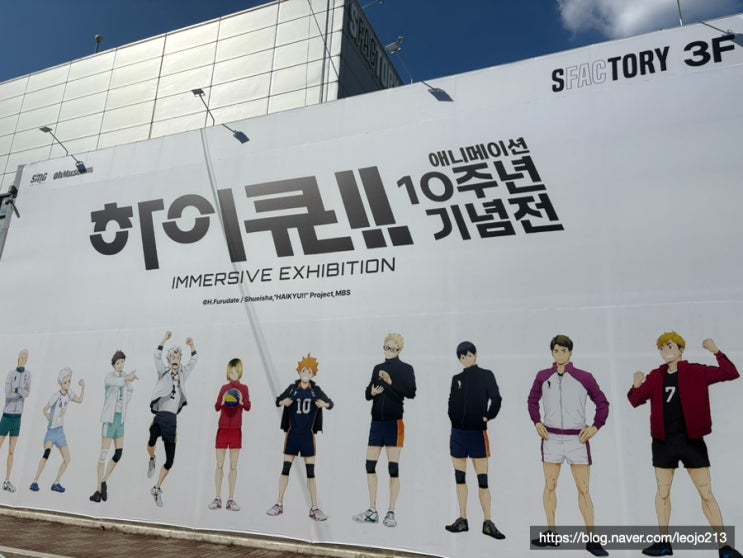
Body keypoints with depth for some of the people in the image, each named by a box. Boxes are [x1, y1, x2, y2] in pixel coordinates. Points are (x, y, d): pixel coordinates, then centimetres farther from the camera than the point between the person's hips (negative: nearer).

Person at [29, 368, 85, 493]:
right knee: (46, 452, -29)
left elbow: (79, 400, 17)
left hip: (60, 431, 7)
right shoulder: (56, 395, -18)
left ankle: (56, 483, 17)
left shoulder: (69, 393, 1)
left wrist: (83, 387, 8)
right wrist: (50, 421, -9)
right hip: (51, 430, -7)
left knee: (67, 459, 4)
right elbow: (45, 409, -17)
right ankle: (35, 482, -20)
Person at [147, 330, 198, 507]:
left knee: (170, 460, 3)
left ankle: (157, 488, 24)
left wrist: (191, 345, 0)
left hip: (172, 419, 3)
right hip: (160, 416, -3)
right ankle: (151, 460, -1)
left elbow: (194, 360, 14)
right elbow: (156, 356, -7)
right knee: (152, 440, -35)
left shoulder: (183, 374, 14)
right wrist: (165, 339, -16)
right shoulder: (163, 372, 6)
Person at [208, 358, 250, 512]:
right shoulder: (224, 388, 7)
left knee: (233, 466, 3)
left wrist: (241, 401, -29)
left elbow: (248, 407, -9)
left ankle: (231, 500, 8)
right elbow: (216, 407, 0)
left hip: (236, 430, -1)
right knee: (220, 465, 5)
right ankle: (217, 498, 13)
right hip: (222, 429, 1)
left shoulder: (243, 388, 1)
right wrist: (223, 400, -19)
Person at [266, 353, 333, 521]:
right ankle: (279, 504, 17)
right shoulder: (292, 388, 0)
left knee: (311, 471, 2)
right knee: (285, 468, 4)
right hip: (292, 434, 0)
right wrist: (283, 402, -17)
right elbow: (278, 401, 6)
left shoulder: (316, 390, 0)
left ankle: (314, 509, 8)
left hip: (308, 435, 0)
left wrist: (325, 404, -20)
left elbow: (330, 403, 3)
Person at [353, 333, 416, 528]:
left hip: (394, 422, -5)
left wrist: (391, 382, -25)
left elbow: (411, 393, -14)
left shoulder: (406, 369, -2)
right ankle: (372, 511, 17)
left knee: (393, 468, -1)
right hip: (376, 421, 5)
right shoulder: (378, 368, 13)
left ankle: (391, 513, 10)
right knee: (370, 465, 6)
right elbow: (367, 393, 14)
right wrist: (372, 392, -9)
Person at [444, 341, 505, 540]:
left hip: (477, 432, -5)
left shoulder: (486, 375, -3)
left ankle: (487, 522, 4)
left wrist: (487, 417, -9)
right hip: (458, 432, 5)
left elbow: (496, 399, -11)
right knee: (459, 477, 9)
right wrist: (453, 418, 2)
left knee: (482, 479, -2)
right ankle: (462, 519, 17)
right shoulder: (457, 378, 9)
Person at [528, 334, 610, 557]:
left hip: (577, 438, -2)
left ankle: (592, 539, 10)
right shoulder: (543, 377, 0)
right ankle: (551, 534, 20)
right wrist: (537, 422, 3)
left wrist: (595, 426, -4)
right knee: (549, 486, 8)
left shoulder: (584, 378, -5)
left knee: (583, 489, 1)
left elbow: (602, 403, 5)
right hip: (551, 438, 2)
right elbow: (532, 400, 15)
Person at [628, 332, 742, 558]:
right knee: (663, 491, 10)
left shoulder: (696, 372, -3)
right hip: (663, 442, 3)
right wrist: (636, 386, -13)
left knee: (706, 493, 3)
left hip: (691, 440, -3)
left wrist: (716, 351, -16)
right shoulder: (655, 377, 3)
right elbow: (635, 401, 7)